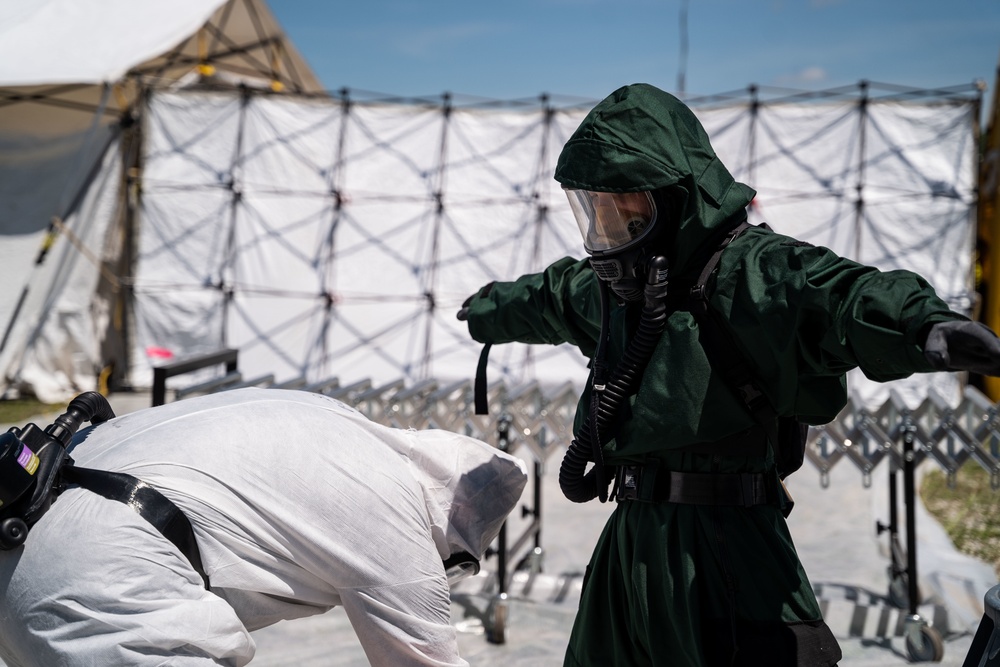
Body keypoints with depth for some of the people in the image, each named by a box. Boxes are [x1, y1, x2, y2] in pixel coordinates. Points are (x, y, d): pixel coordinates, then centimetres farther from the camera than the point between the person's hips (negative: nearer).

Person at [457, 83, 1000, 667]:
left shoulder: (751, 269, -13)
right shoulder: (606, 289, 14)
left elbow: (834, 295, -33)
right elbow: (546, 295, 37)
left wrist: (925, 323, -55)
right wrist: (487, 309, 57)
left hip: (724, 547, -8)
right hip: (632, 539, 8)